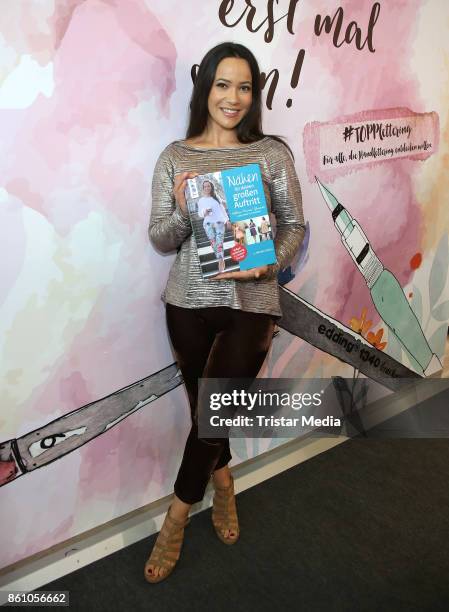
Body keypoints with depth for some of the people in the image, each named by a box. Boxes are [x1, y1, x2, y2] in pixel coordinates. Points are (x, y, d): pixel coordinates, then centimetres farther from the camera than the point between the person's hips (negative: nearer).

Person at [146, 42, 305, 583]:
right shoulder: (175, 156, 3)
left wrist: (269, 263, -17)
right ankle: (223, 485, 45)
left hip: (251, 303, -1)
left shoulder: (273, 153, 1)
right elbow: (159, 239, 2)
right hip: (189, 302, 2)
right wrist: (184, 211, -18)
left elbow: (295, 225, 2)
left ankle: (177, 516, 23)